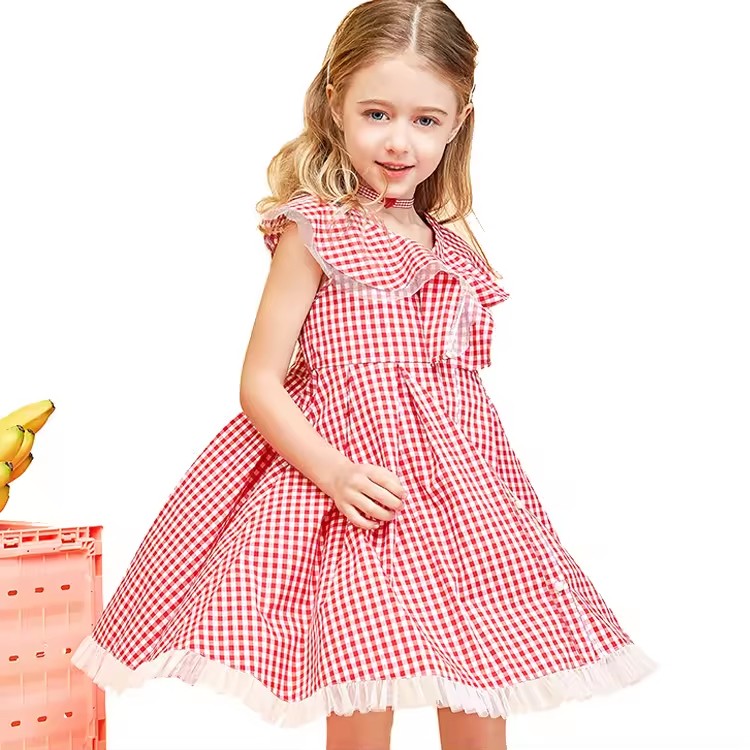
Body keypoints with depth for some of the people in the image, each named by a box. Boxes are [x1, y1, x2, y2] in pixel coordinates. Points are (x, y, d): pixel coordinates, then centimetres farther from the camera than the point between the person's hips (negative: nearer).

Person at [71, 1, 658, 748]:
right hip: (356, 496, -6)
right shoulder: (312, 233, -5)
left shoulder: (452, 247, 12)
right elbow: (260, 384, -8)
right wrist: (334, 472, -19)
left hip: (460, 498, 6)